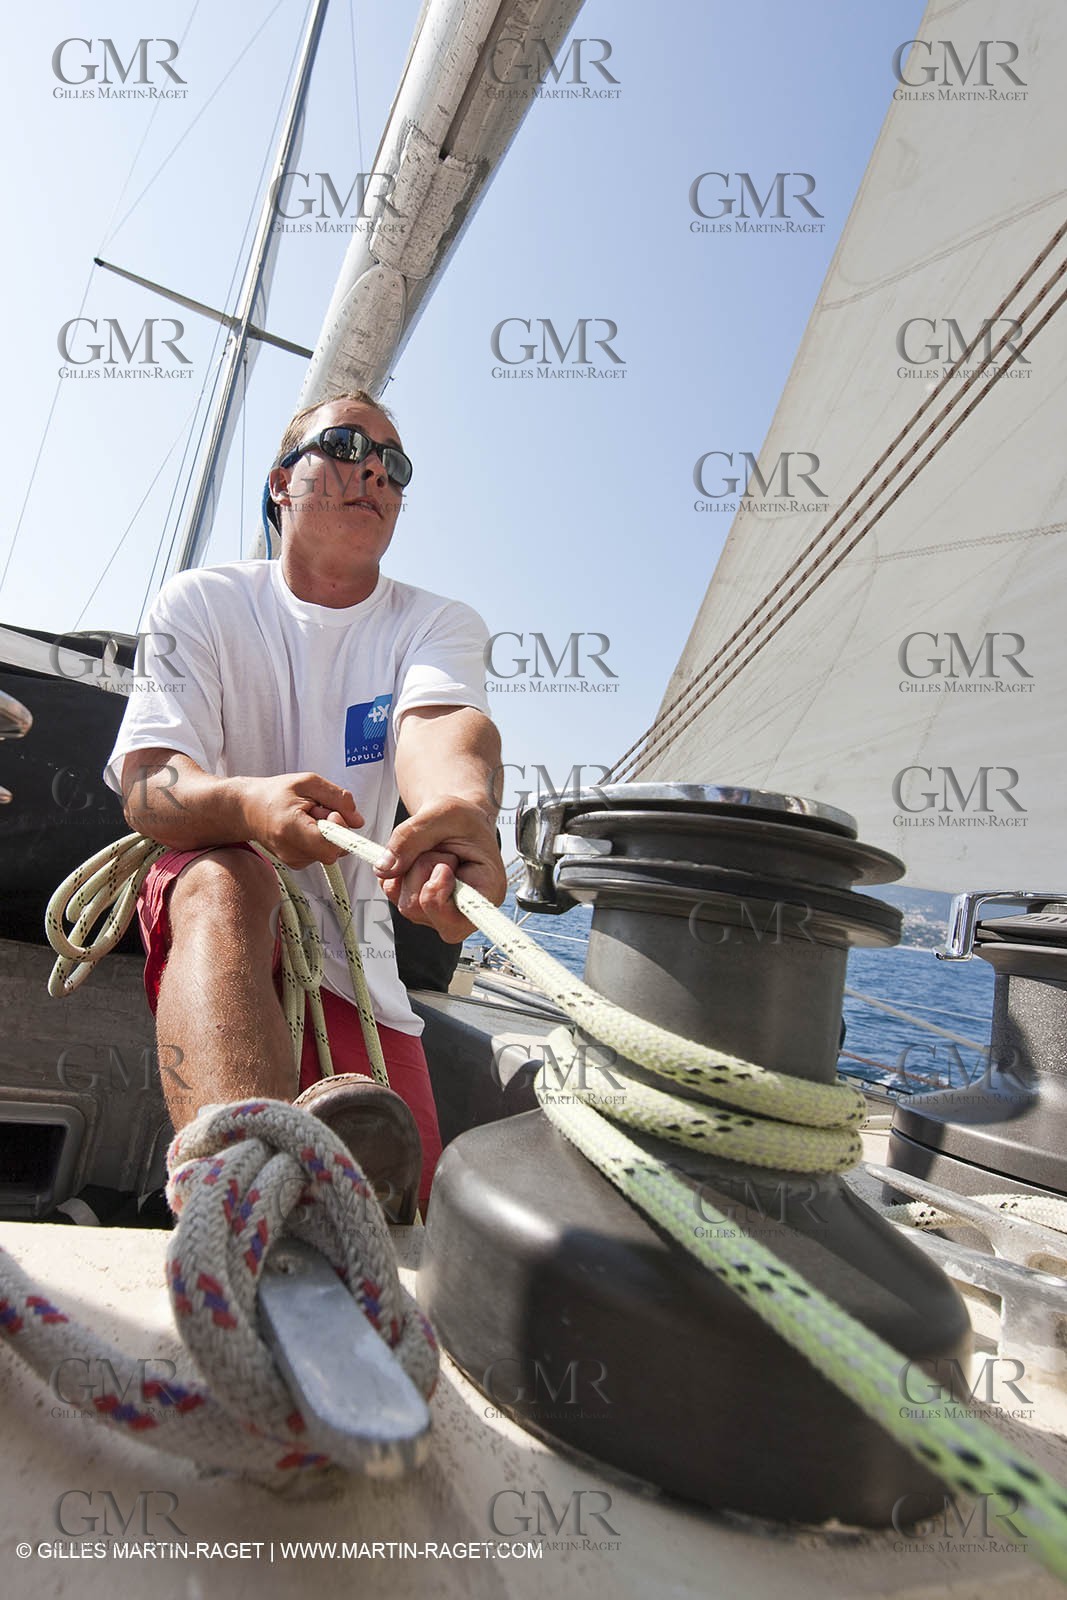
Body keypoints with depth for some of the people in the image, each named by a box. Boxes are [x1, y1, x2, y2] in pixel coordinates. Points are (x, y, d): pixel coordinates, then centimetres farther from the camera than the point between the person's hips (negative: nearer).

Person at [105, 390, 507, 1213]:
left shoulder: (441, 624, 0)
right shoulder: (201, 604, -1)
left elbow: (441, 726, -25)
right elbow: (146, 787, -14)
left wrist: (462, 806, -51)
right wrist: (249, 802, -39)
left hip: (353, 945, 2)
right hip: (201, 908, -1)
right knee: (225, 877, -38)